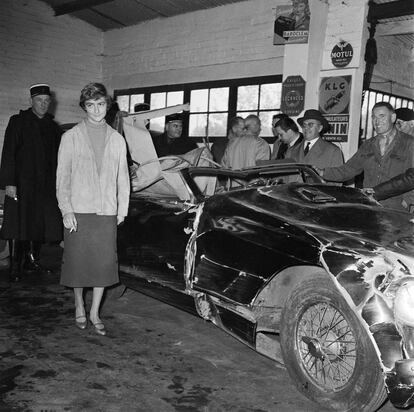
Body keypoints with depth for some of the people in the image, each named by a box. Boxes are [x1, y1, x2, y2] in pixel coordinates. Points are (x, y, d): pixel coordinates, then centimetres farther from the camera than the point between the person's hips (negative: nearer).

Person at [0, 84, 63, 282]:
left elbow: (57, 159, 13)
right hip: (21, 183, -4)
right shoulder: (18, 122, 0)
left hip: (46, 186, 4)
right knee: (19, 224, -2)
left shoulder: (53, 127, 12)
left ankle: (32, 260, 20)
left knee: (39, 224, 6)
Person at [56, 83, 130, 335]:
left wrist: (122, 209, 7)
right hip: (78, 210, -2)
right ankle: (79, 307, 28)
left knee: (104, 263, 3)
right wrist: (66, 209, -9)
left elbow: (123, 177, 11)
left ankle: (95, 313, 17)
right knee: (78, 260, 6)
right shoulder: (71, 137, 2)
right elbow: (63, 176, -1)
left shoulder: (117, 139, 9)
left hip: (107, 212, 2)